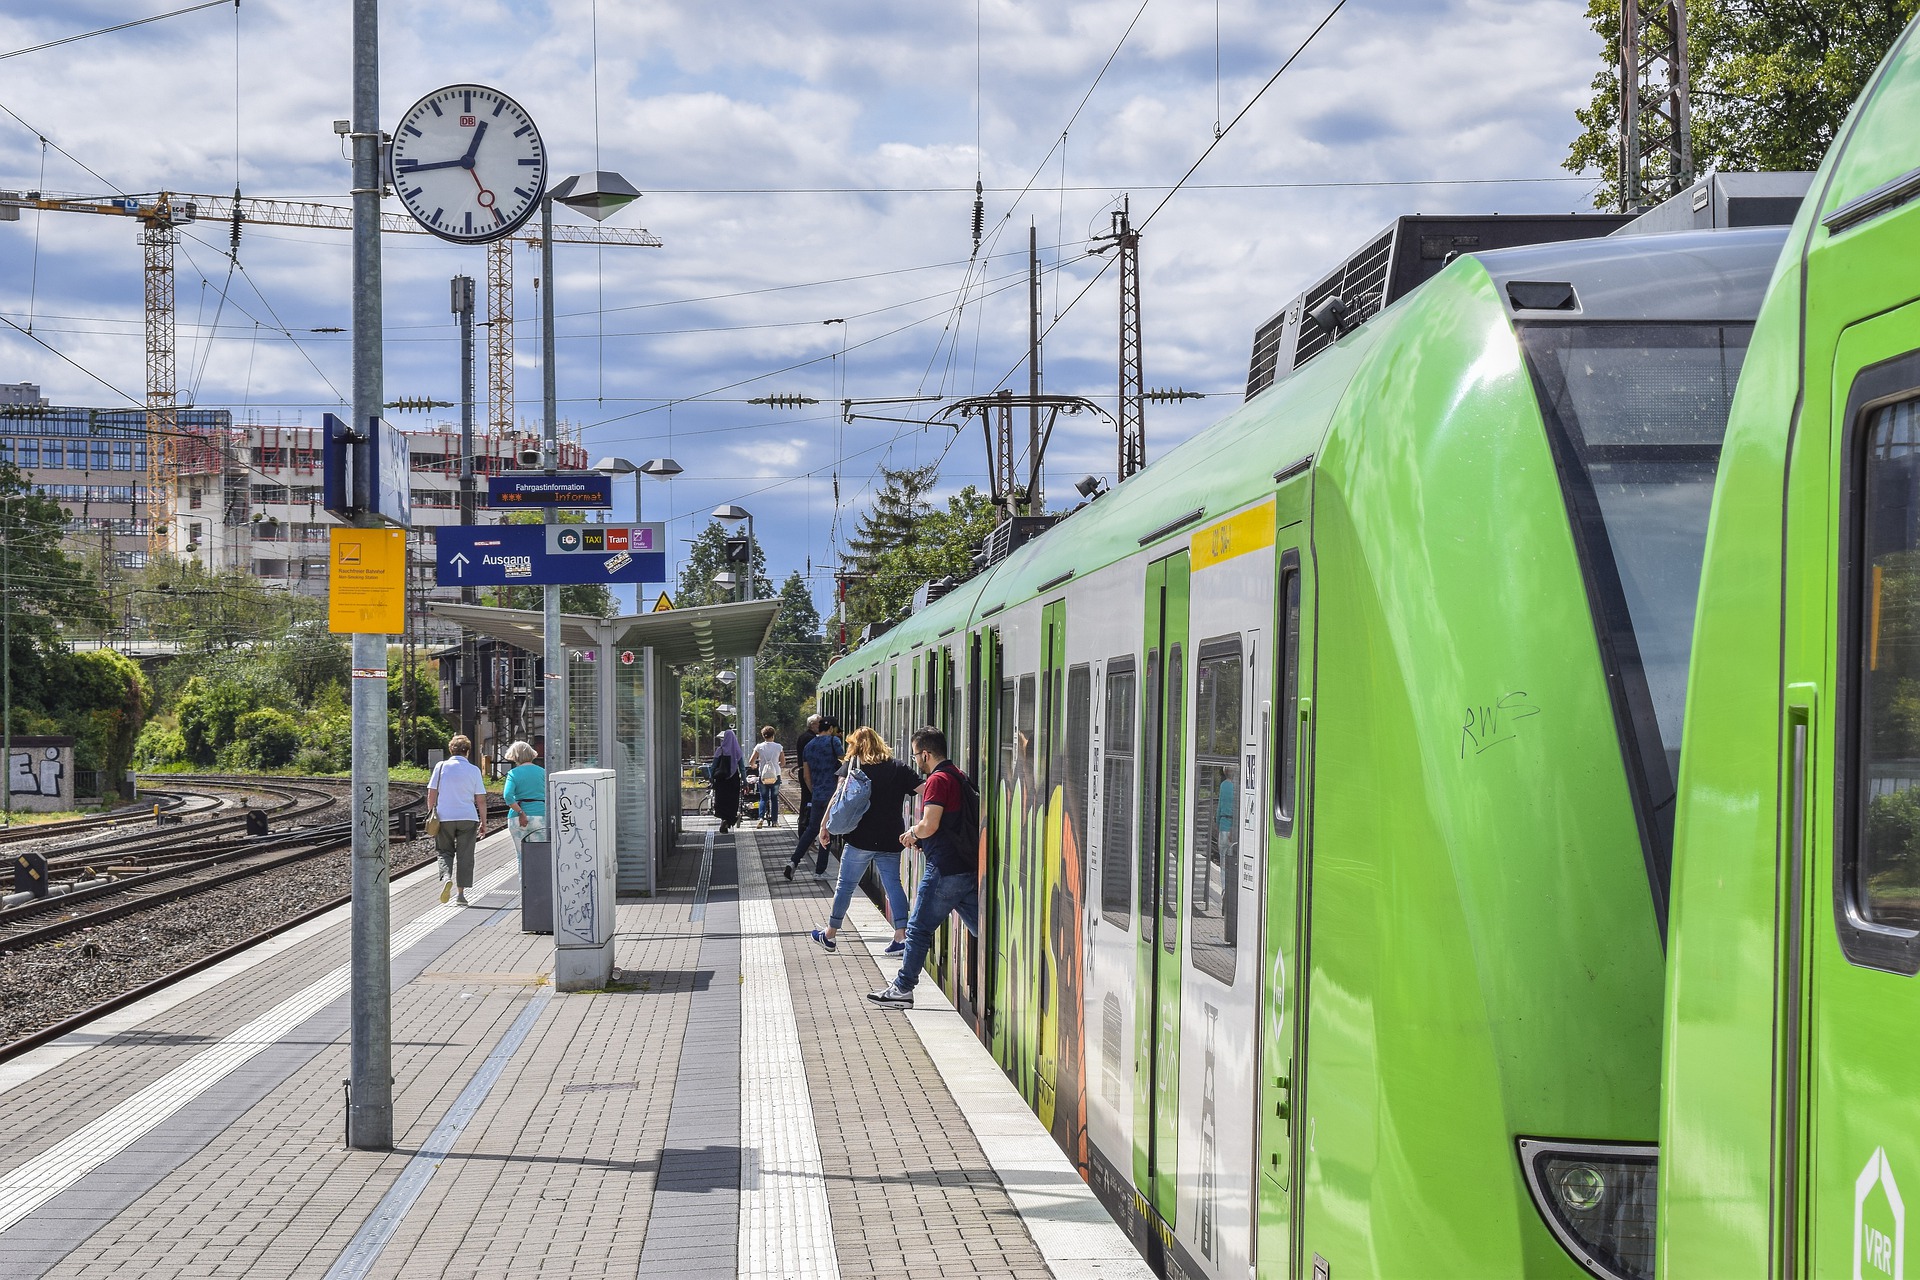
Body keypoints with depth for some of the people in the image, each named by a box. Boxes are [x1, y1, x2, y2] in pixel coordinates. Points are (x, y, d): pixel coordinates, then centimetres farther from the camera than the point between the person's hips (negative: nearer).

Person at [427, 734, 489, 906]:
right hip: (468, 818, 0)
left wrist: (431, 814, 10)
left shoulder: (441, 767, 0)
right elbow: (481, 800, 2)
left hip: (444, 817, 0)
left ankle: (446, 877, -15)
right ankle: (461, 892, 5)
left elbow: (431, 793, 0)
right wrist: (483, 822, 9)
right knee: (465, 855, 7)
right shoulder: (473, 770, 1)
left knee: (445, 851, 13)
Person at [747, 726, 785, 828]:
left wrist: (753, 766, 17)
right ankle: (774, 820, 11)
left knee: (763, 798, 9)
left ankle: (761, 817, -11)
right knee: (774, 798, 11)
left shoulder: (759, 747, -4)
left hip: (763, 776, 0)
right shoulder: (778, 747, -3)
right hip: (775, 775, 0)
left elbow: (751, 762, -5)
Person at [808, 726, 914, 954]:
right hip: (891, 840, 2)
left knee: (846, 885, 9)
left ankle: (830, 935, 20)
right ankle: (901, 936, -8)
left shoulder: (853, 765, 1)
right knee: (893, 884, 4)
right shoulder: (898, 768, 7)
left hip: (861, 839, -2)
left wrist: (825, 825, -10)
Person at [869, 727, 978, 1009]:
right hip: (970, 866, 9)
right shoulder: (958, 776, 17)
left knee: (919, 929, 1)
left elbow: (929, 825, -22)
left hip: (946, 869, -9)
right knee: (981, 928, 9)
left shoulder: (938, 780, -13)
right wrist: (922, 838, 19)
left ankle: (901, 990, 8)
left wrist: (912, 833, -2)